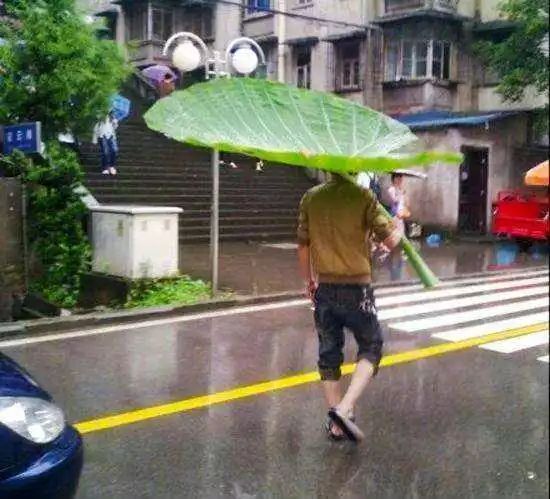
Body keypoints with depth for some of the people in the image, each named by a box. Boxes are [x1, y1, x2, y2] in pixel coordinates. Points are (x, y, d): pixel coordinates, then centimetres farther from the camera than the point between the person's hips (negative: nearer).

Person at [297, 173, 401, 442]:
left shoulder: (311, 198, 2)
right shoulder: (364, 196, -10)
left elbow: (303, 246, 7)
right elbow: (389, 240, -10)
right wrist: (399, 230, 14)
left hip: (325, 289, 4)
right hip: (357, 288, -3)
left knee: (329, 355, 13)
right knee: (370, 348, 11)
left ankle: (336, 424, 18)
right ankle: (344, 409, -8)